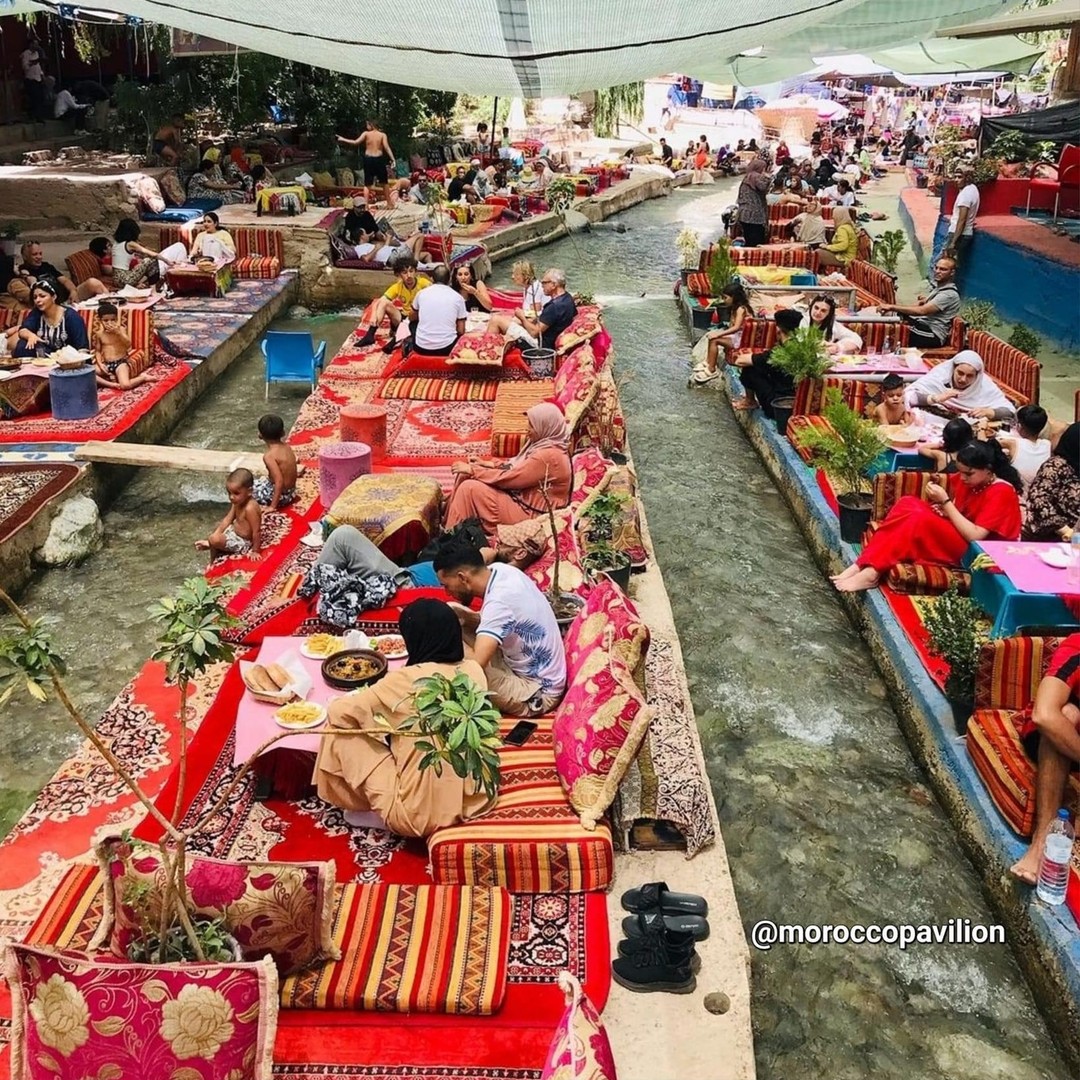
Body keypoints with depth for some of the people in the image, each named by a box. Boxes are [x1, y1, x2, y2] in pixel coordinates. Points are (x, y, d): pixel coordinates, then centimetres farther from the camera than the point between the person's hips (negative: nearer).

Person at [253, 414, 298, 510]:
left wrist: (273, 506, -26)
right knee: (262, 479, 30)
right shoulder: (287, 447, -2)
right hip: (291, 491, 8)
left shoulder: (269, 456, -24)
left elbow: (279, 481, -30)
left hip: (280, 495, -8)